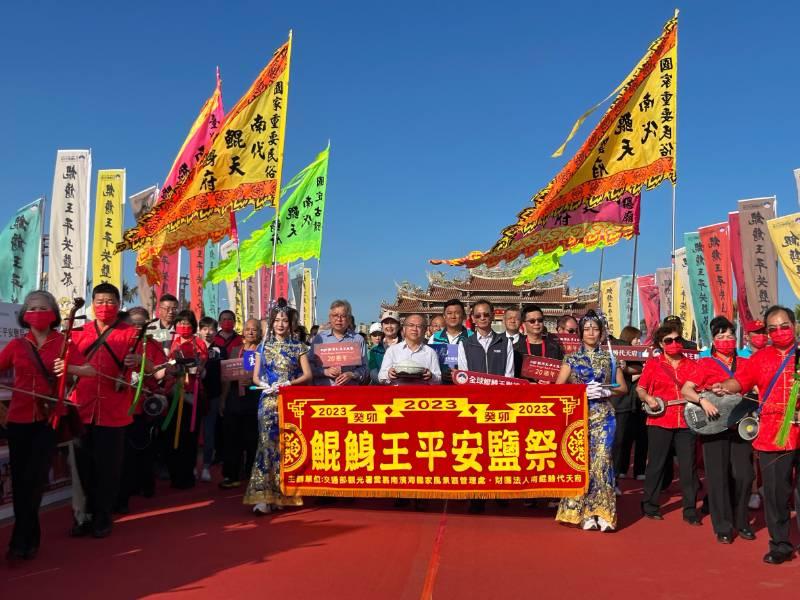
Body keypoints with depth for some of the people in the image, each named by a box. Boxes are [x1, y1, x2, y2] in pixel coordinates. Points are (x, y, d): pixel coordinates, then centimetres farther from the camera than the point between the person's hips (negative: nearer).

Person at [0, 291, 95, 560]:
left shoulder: (63, 342, 1)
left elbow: (90, 371, -5)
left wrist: (69, 367, -24)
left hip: (48, 418, -2)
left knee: (34, 479, -7)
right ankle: (30, 536, 21)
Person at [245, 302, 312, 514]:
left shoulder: (298, 347, 7)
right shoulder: (264, 346, 12)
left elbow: (307, 375, 1)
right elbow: (255, 377, 11)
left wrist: (289, 383, -13)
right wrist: (265, 385, -10)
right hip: (269, 401, 1)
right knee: (268, 444, -8)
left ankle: (285, 493, 7)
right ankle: (265, 496, -12)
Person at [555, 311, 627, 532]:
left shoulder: (609, 358, 10)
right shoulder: (572, 359, 7)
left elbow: (623, 388, 11)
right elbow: (558, 387, 1)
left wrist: (606, 391, -8)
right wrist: (582, 391, -12)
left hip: (603, 416, 0)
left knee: (601, 459, -9)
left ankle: (601, 512, -5)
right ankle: (583, 513, 6)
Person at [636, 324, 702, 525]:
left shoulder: (691, 365, 9)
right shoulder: (653, 363, 4)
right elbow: (640, 388, 6)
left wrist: (702, 397, -8)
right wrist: (648, 398, -13)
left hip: (685, 422, 2)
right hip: (659, 421, -2)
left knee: (688, 465, 2)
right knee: (656, 464, 7)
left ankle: (690, 510, 11)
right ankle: (650, 506, 19)